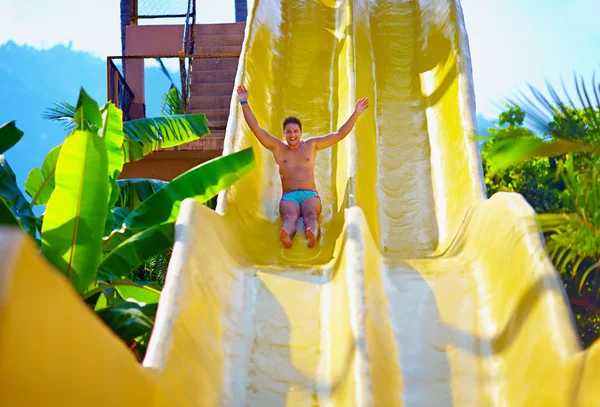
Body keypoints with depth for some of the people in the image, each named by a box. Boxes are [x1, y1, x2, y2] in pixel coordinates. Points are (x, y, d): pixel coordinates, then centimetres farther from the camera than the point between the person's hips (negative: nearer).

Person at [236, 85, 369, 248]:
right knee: (290, 217, -35)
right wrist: (244, 103, 4)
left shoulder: (311, 145, 17)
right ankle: (286, 236, -68)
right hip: (288, 197, -1)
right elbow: (256, 129, 9)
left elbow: (339, 134, 14)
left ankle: (312, 236, -67)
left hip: (310, 195, 1)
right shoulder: (278, 147, 15)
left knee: (311, 216, -34)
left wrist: (356, 113, 9)